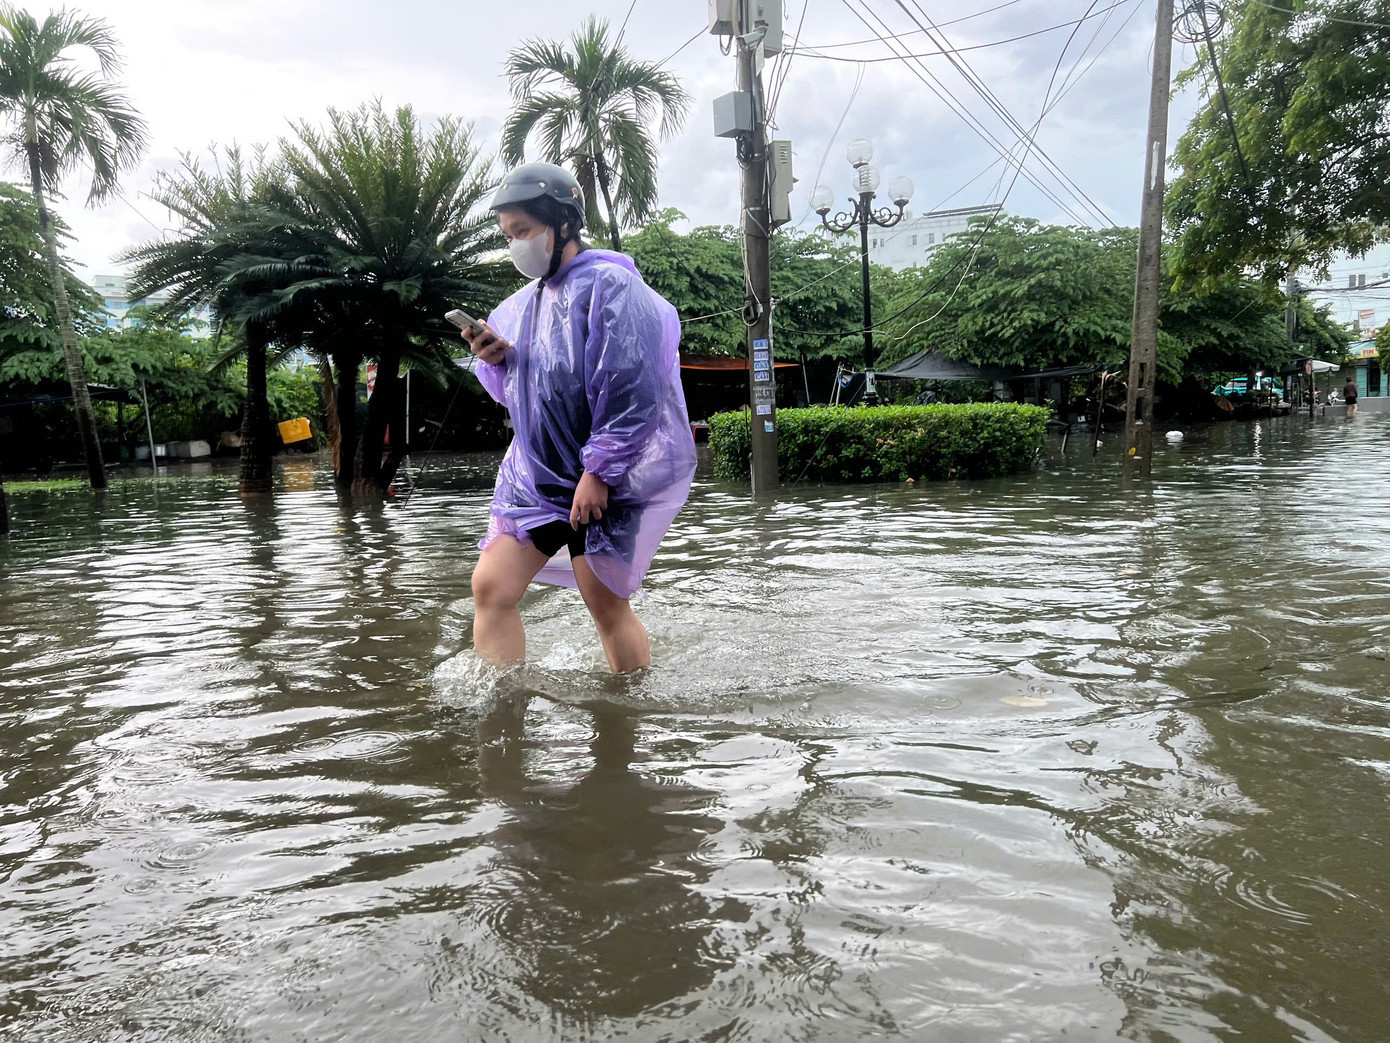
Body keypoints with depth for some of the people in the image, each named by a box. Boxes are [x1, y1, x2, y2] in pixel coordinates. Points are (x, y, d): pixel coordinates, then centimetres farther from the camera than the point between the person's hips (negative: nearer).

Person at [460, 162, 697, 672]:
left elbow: (631, 391, -17)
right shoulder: (522, 304, 14)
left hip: (609, 478, -7)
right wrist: (497, 360, 0)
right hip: (536, 472, 7)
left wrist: (599, 472, -20)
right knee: (491, 588, -1)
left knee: (607, 604, -2)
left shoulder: (610, 286, -10)